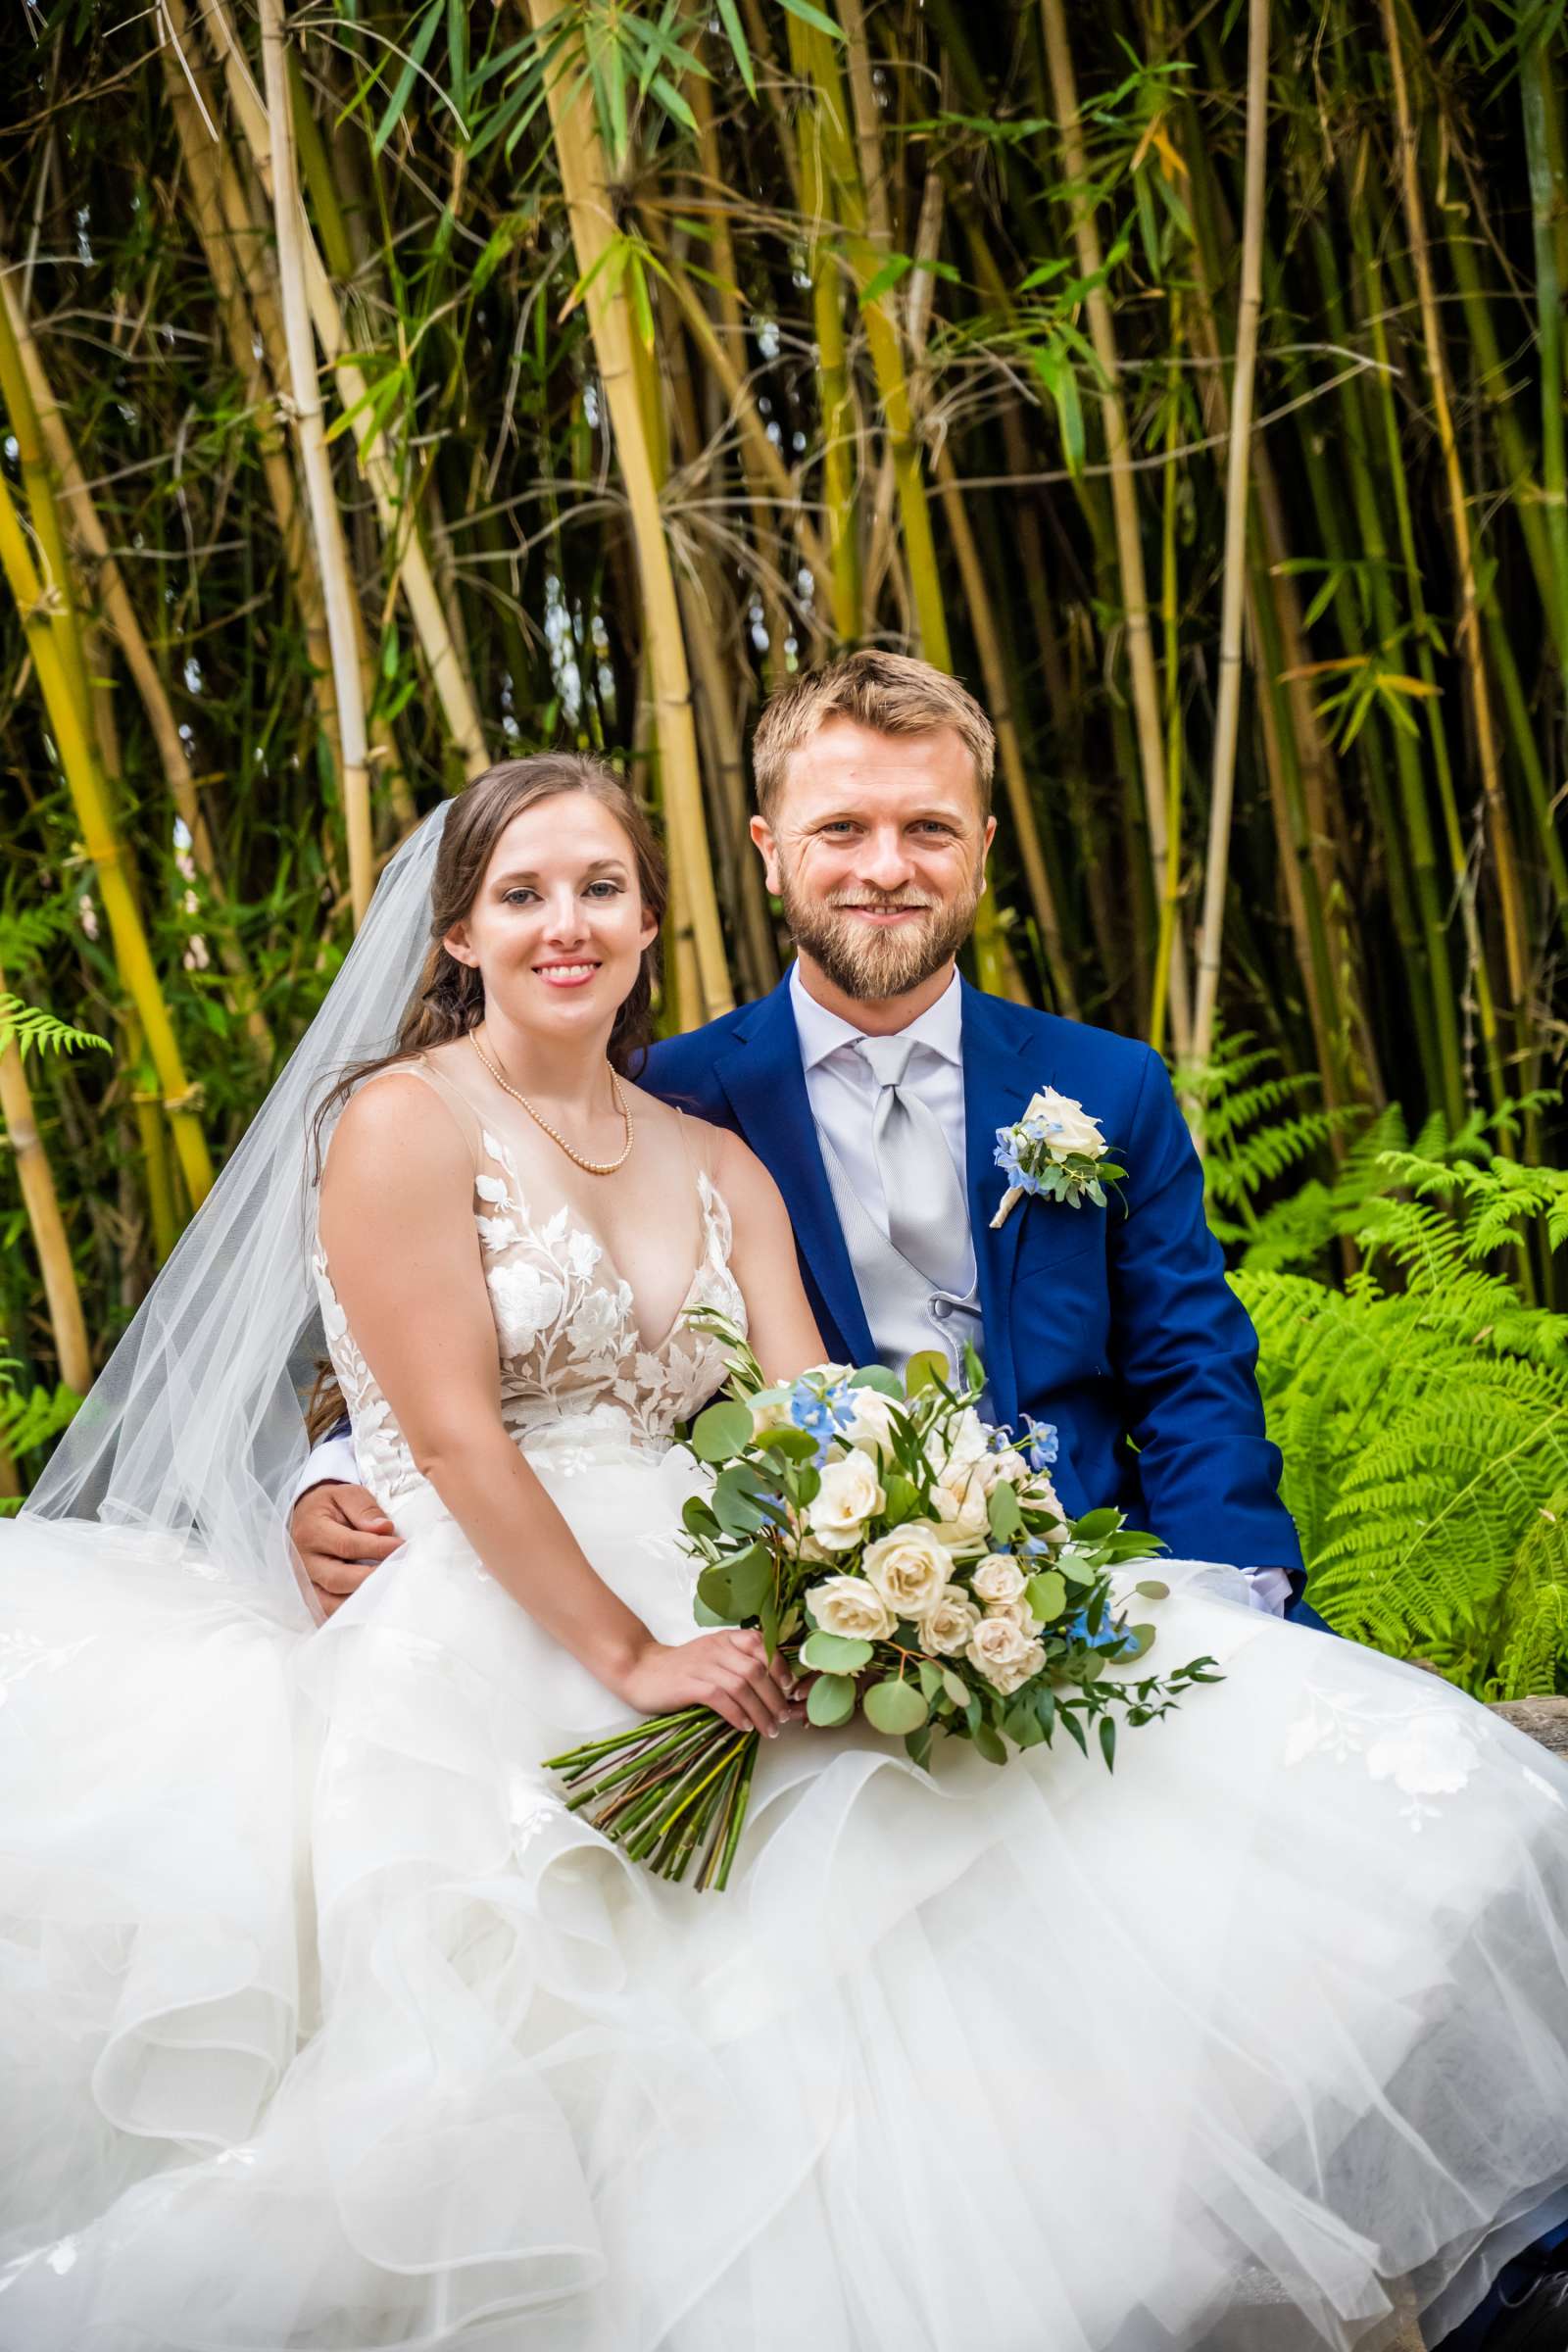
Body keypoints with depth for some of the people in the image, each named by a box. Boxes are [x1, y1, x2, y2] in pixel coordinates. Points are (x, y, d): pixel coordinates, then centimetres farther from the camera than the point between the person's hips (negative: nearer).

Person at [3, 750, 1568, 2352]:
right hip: (498, 1672, -5)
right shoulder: (405, 1122, -2)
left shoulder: (718, 1166, 17)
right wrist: (631, 1658, -19)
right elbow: (455, 1439, -11)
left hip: (713, 1634, 6)